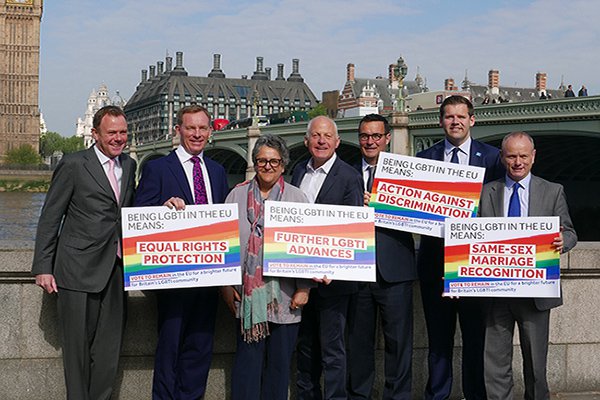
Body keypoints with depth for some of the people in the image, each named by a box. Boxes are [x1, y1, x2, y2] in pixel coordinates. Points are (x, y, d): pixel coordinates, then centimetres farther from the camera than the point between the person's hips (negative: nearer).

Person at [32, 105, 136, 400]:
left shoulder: (129, 165, 12)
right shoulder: (73, 165, -4)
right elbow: (49, 219, -3)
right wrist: (43, 268, -7)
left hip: (117, 269, 5)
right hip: (79, 270, -5)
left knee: (110, 347, 8)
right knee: (78, 346, 2)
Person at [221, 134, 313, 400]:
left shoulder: (297, 198, 5)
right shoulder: (238, 196, 8)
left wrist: (304, 288, -5)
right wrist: (226, 284, 1)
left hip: (284, 295, 0)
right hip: (247, 292, 0)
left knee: (280, 360, 5)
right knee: (247, 358, 0)